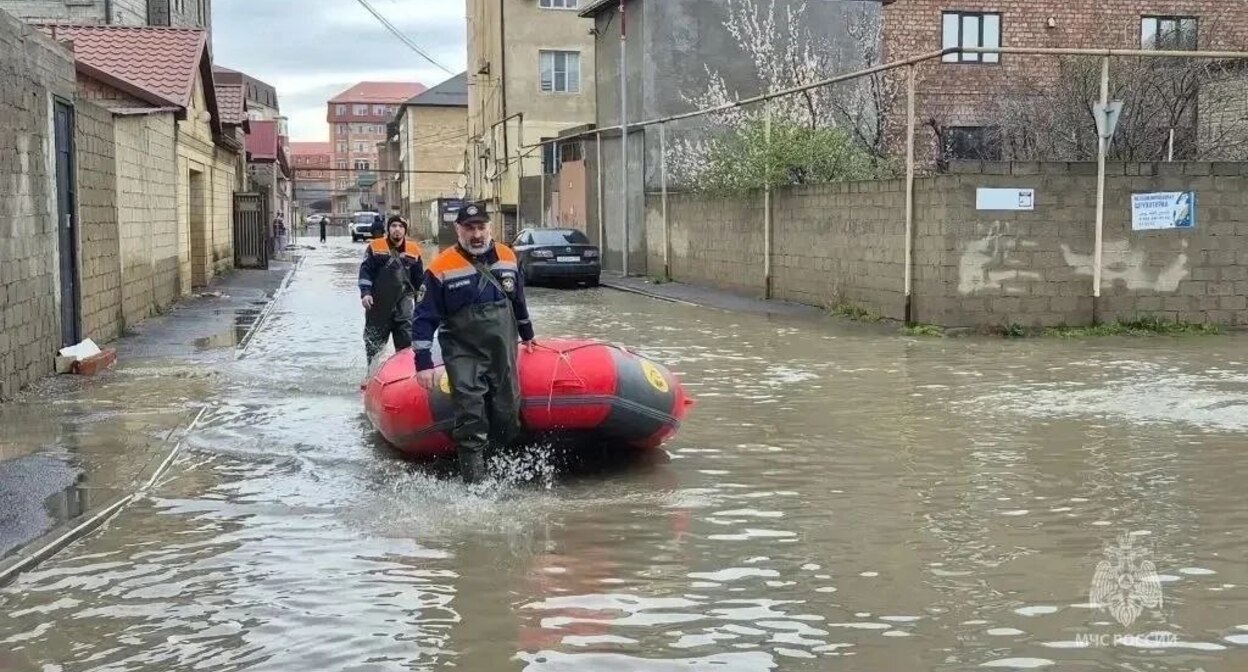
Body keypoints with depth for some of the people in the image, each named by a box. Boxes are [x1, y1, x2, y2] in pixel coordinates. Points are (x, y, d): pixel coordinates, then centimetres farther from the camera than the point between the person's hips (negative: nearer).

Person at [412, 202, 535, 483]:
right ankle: (474, 481, -8)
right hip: (463, 353, -4)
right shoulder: (441, 268, -10)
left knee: (507, 411, 8)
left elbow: (518, 299, 21)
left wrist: (526, 333, 31)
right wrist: (423, 363, -13)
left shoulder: (507, 257, 5)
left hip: (503, 350, 4)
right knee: (470, 417, -12)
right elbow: (424, 318, -9)